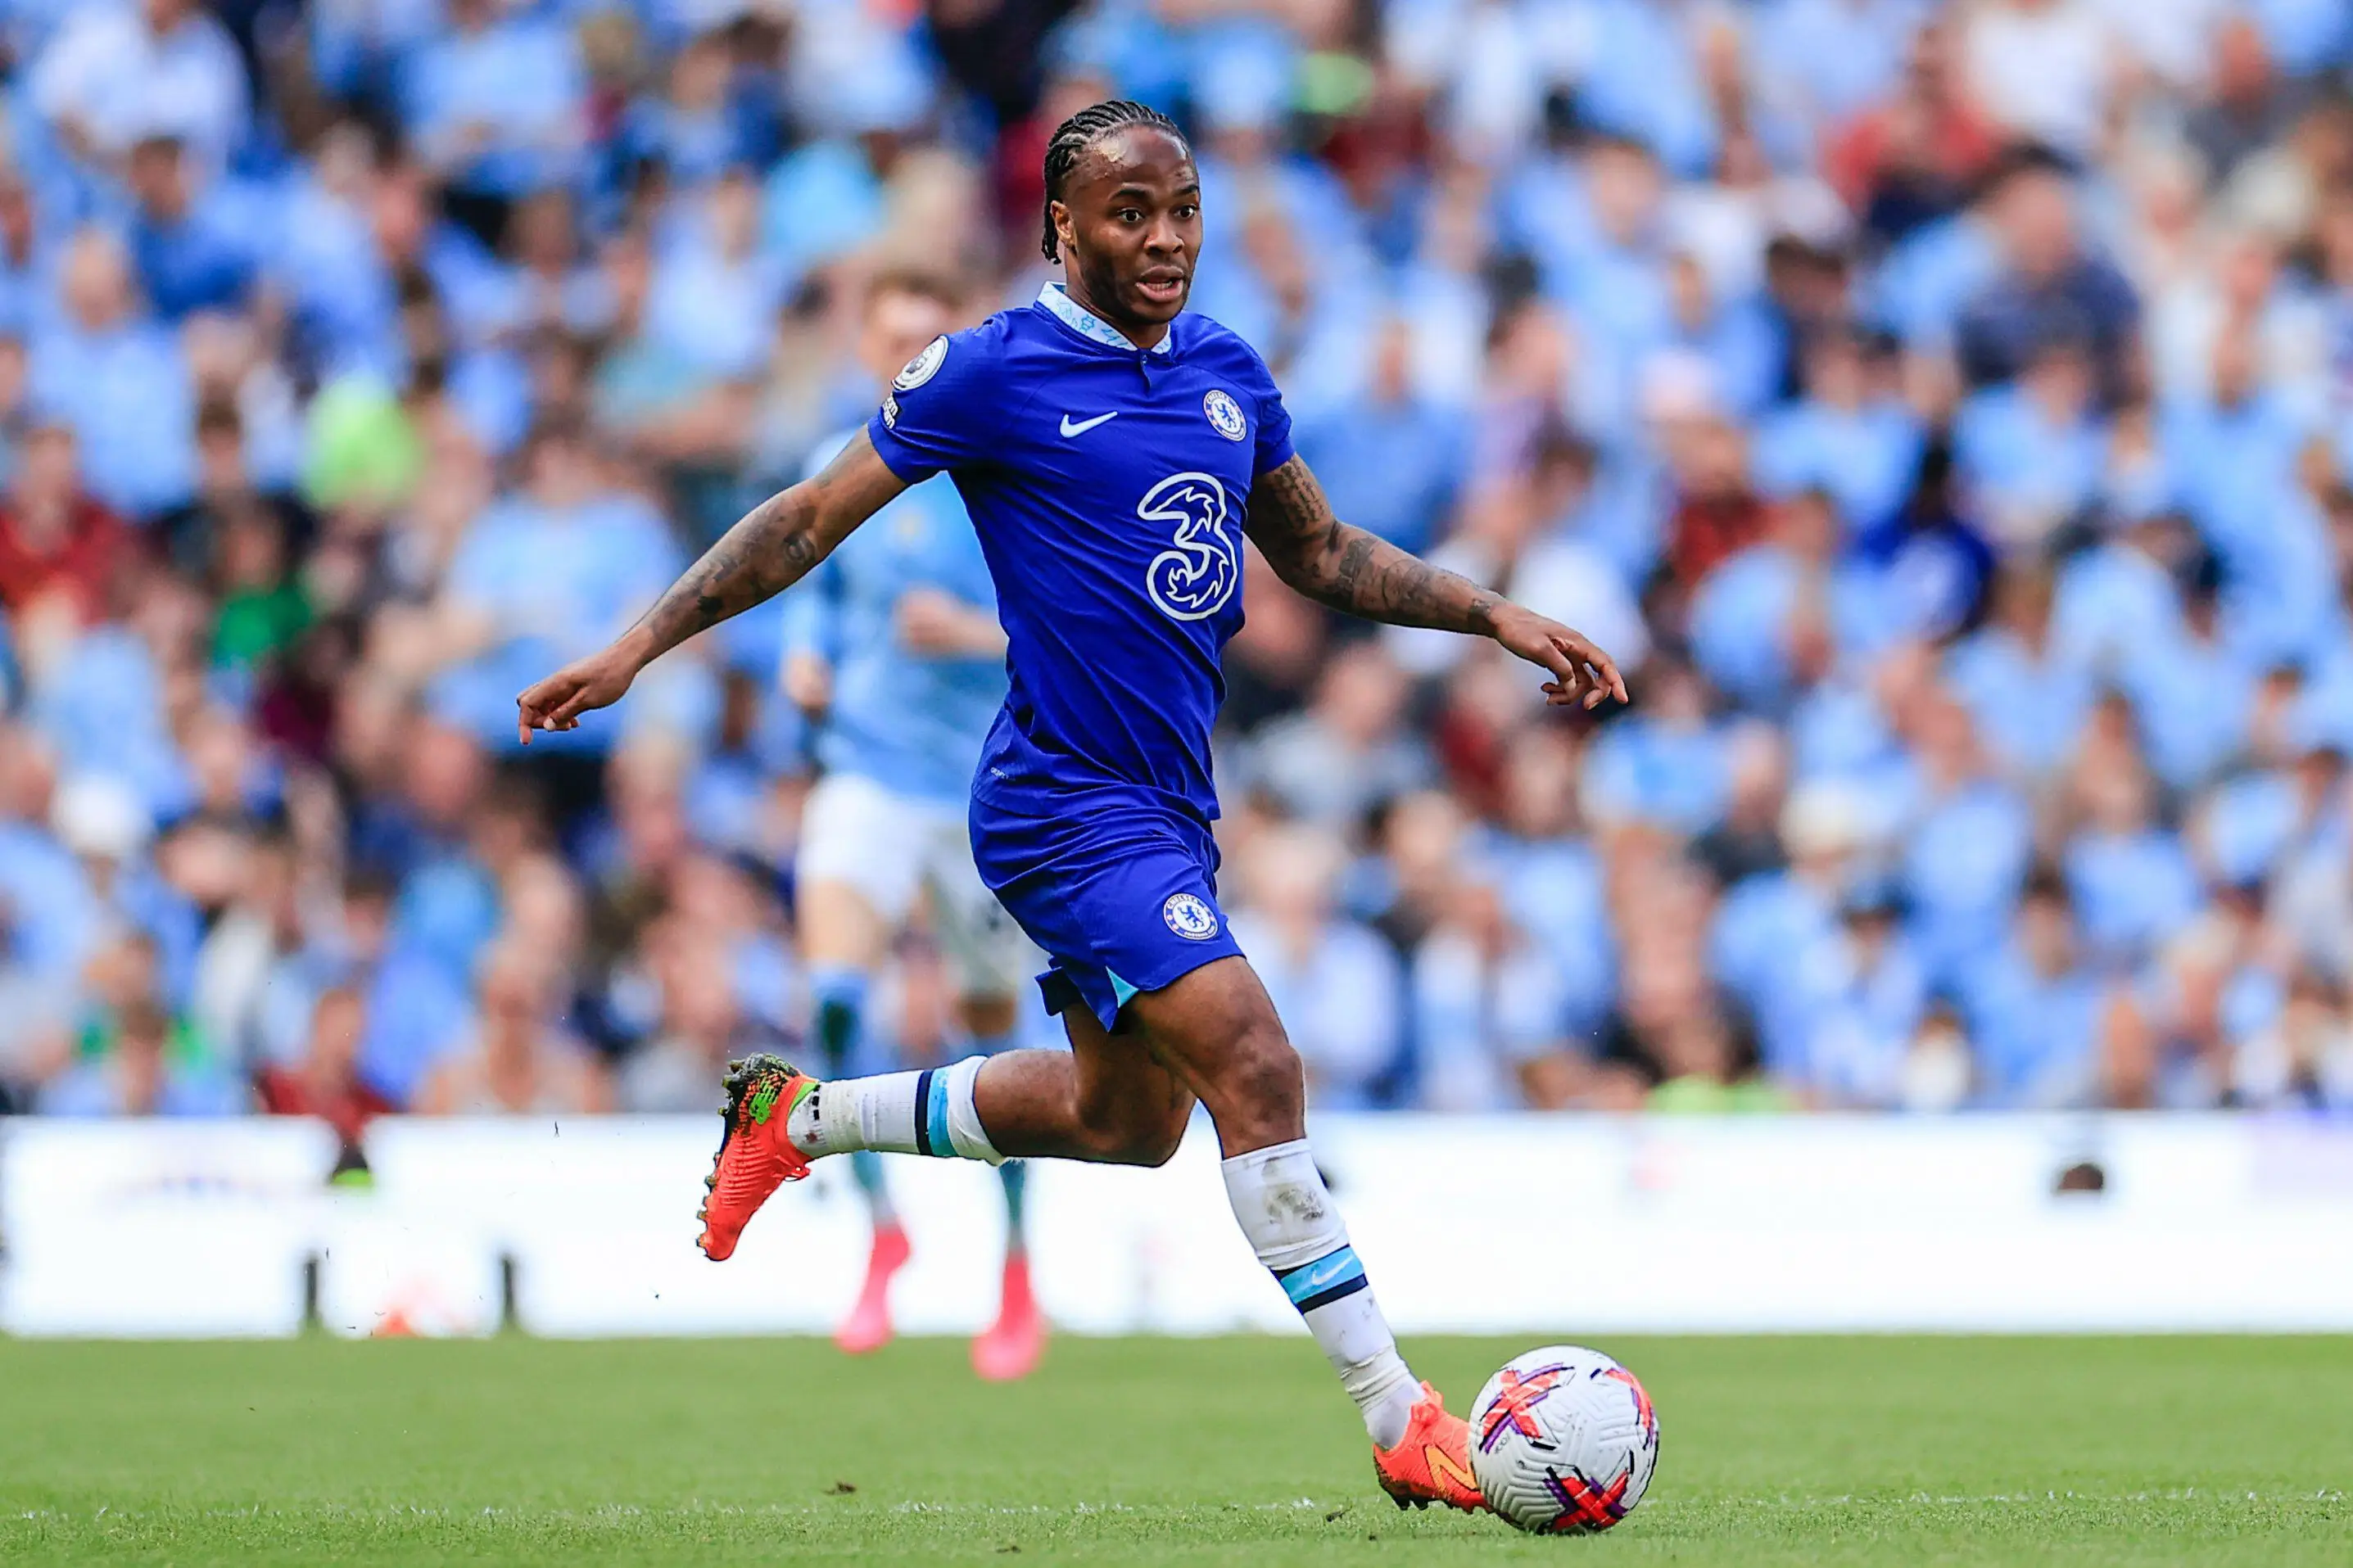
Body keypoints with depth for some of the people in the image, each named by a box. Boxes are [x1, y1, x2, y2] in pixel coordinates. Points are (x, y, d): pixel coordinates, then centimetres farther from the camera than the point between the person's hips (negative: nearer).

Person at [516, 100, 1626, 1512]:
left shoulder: (1228, 373, 9)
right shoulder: (996, 371, -10)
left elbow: (1319, 552, 22)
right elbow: (815, 516, -5)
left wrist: (1501, 618, 14)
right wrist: (639, 648, -9)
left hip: (1168, 808, 9)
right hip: (1068, 804, -9)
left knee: (1125, 1120, 20)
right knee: (1256, 1068, -20)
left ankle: (800, 1118, 37)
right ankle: (1402, 1424, -19)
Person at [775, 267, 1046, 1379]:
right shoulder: (841, 472, 5)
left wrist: (978, 635, -22)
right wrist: (807, 654, 2)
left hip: (994, 787, -2)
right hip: (869, 774, 2)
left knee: (990, 1027, 8)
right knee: (833, 993, -21)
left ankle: (1018, 1275, 27)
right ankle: (882, 1228, -4)